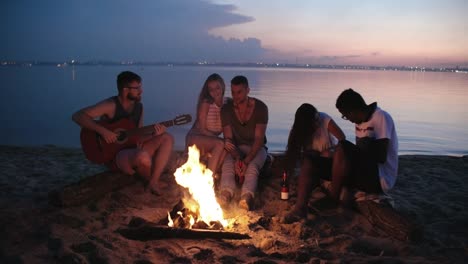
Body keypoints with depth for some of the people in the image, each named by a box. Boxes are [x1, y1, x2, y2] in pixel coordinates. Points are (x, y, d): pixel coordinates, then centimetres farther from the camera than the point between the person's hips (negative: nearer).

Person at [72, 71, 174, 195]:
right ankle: (152, 180, -2)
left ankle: (154, 183, -15)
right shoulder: (110, 105, -15)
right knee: (143, 156, -39)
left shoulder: (138, 106, 7)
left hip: (133, 150, 7)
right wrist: (103, 131, -29)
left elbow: (138, 138, 9)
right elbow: (77, 116, -21)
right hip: (113, 155, -7)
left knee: (168, 138, -7)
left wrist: (154, 134, -11)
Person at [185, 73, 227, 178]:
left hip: (213, 139, 4)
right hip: (195, 138, -4)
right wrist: (217, 137, -23)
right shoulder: (206, 103, -12)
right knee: (220, 144, -33)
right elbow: (202, 129, -12)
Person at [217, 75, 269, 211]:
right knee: (227, 165, -31)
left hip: (256, 147, -2)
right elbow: (228, 138, -7)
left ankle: (246, 198, -54)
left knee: (253, 167, -34)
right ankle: (225, 195, -51)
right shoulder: (226, 109, -4)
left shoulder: (260, 107, -11)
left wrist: (246, 161, -30)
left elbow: (259, 138, -16)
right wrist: (237, 158, -26)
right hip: (236, 148, 2)